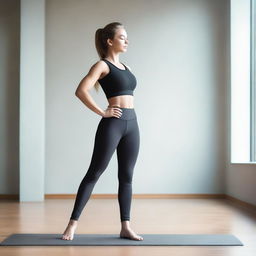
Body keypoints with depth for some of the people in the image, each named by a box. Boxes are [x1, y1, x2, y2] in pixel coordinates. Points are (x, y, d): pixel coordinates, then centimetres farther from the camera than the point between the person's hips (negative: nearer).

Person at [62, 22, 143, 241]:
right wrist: (102, 112, -15)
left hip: (132, 124, 7)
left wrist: (129, 115, 15)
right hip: (112, 124, -7)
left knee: (127, 176, 7)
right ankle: (73, 223, 4)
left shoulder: (126, 68, 18)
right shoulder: (102, 65, -5)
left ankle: (126, 227, 12)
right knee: (94, 173, -3)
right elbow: (81, 91, -18)